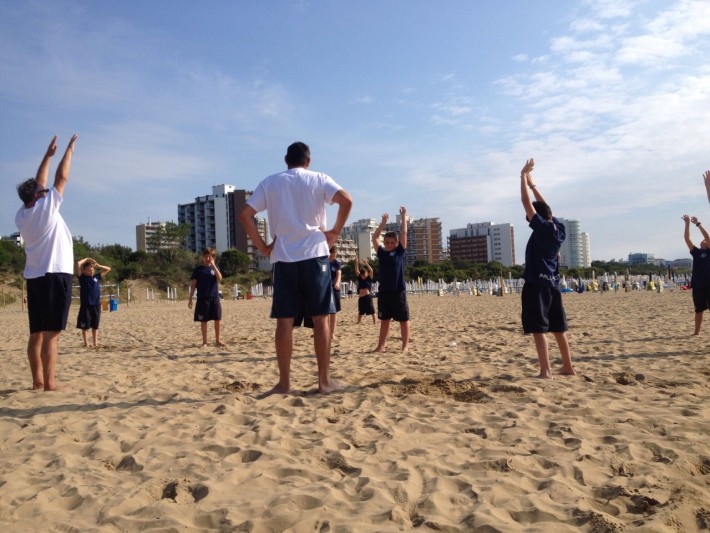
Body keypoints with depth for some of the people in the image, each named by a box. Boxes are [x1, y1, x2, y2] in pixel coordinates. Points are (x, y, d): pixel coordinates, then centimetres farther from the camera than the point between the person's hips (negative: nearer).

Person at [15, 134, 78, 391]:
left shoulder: (21, 215, 11)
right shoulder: (45, 208, -7)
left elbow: (37, 184, 22)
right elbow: (62, 177, -1)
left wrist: (48, 155, 27)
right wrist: (70, 149, 10)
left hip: (34, 277, 8)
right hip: (55, 275, -8)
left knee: (36, 333, 10)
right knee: (52, 333, -9)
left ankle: (37, 380, 14)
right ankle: (49, 384, -9)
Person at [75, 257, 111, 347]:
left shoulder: (97, 277, 10)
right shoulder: (82, 277, 1)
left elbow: (108, 269, 17)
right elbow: (78, 263, -9)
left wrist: (97, 265, 11)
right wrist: (86, 259, 6)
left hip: (96, 305, 3)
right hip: (85, 305, -3)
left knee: (95, 325, 9)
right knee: (85, 326, 3)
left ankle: (95, 343, 17)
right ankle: (86, 344, 12)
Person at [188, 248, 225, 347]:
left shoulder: (215, 268, 9)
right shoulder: (198, 269, 3)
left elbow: (219, 279, -10)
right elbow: (193, 285, 2)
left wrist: (213, 265, -14)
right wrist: (190, 298, -3)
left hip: (215, 298, 2)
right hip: (202, 298, -2)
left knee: (217, 320, 3)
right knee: (203, 321, 3)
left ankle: (217, 340, 14)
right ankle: (204, 341, 12)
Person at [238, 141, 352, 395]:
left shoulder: (270, 182, 11)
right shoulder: (318, 179, 6)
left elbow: (245, 214, 3)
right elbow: (346, 200, -10)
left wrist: (262, 247, 7)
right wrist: (335, 231, 1)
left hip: (282, 259, 2)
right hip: (314, 255, -1)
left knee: (284, 321, 4)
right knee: (320, 319, 3)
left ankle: (284, 382, 7)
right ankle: (324, 380, 7)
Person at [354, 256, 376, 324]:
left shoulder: (369, 278, 0)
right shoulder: (360, 278, 10)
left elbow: (371, 270, -13)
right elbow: (356, 270, 1)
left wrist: (366, 263, -22)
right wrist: (356, 263, -12)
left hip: (368, 296, -4)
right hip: (361, 297, 5)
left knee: (372, 311, -3)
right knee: (360, 312, 15)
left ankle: (375, 322, -1)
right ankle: (358, 323, 23)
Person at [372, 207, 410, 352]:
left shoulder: (400, 252, 2)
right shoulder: (382, 253, 10)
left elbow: (403, 233, -1)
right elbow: (374, 237, 8)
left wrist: (403, 217, 3)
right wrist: (383, 223, 8)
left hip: (398, 291, -3)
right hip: (383, 291, 3)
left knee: (403, 320, 5)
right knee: (384, 320, 10)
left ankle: (405, 345, 12)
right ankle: (381, 345, 16)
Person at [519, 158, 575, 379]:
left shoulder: (541, 227, -11)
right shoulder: (559, 229, 7)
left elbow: (526, 202, -10)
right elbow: (545, 207, 20)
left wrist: (523, 175, 0)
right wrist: (532, 183, 25)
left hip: (536, 285, -8)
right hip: (553, 284, 8)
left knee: (538, 330, -6)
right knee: (558, 329, 14)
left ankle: (546, 371, -8)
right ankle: (568, 367, 21)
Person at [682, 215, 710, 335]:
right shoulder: (696, 252, 13)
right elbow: (687, 238, 7)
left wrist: (698, 223, -11)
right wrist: (687, 223, 1)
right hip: (697, 285, 5)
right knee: (699, 310, 11)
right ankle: (697, 332, 17)